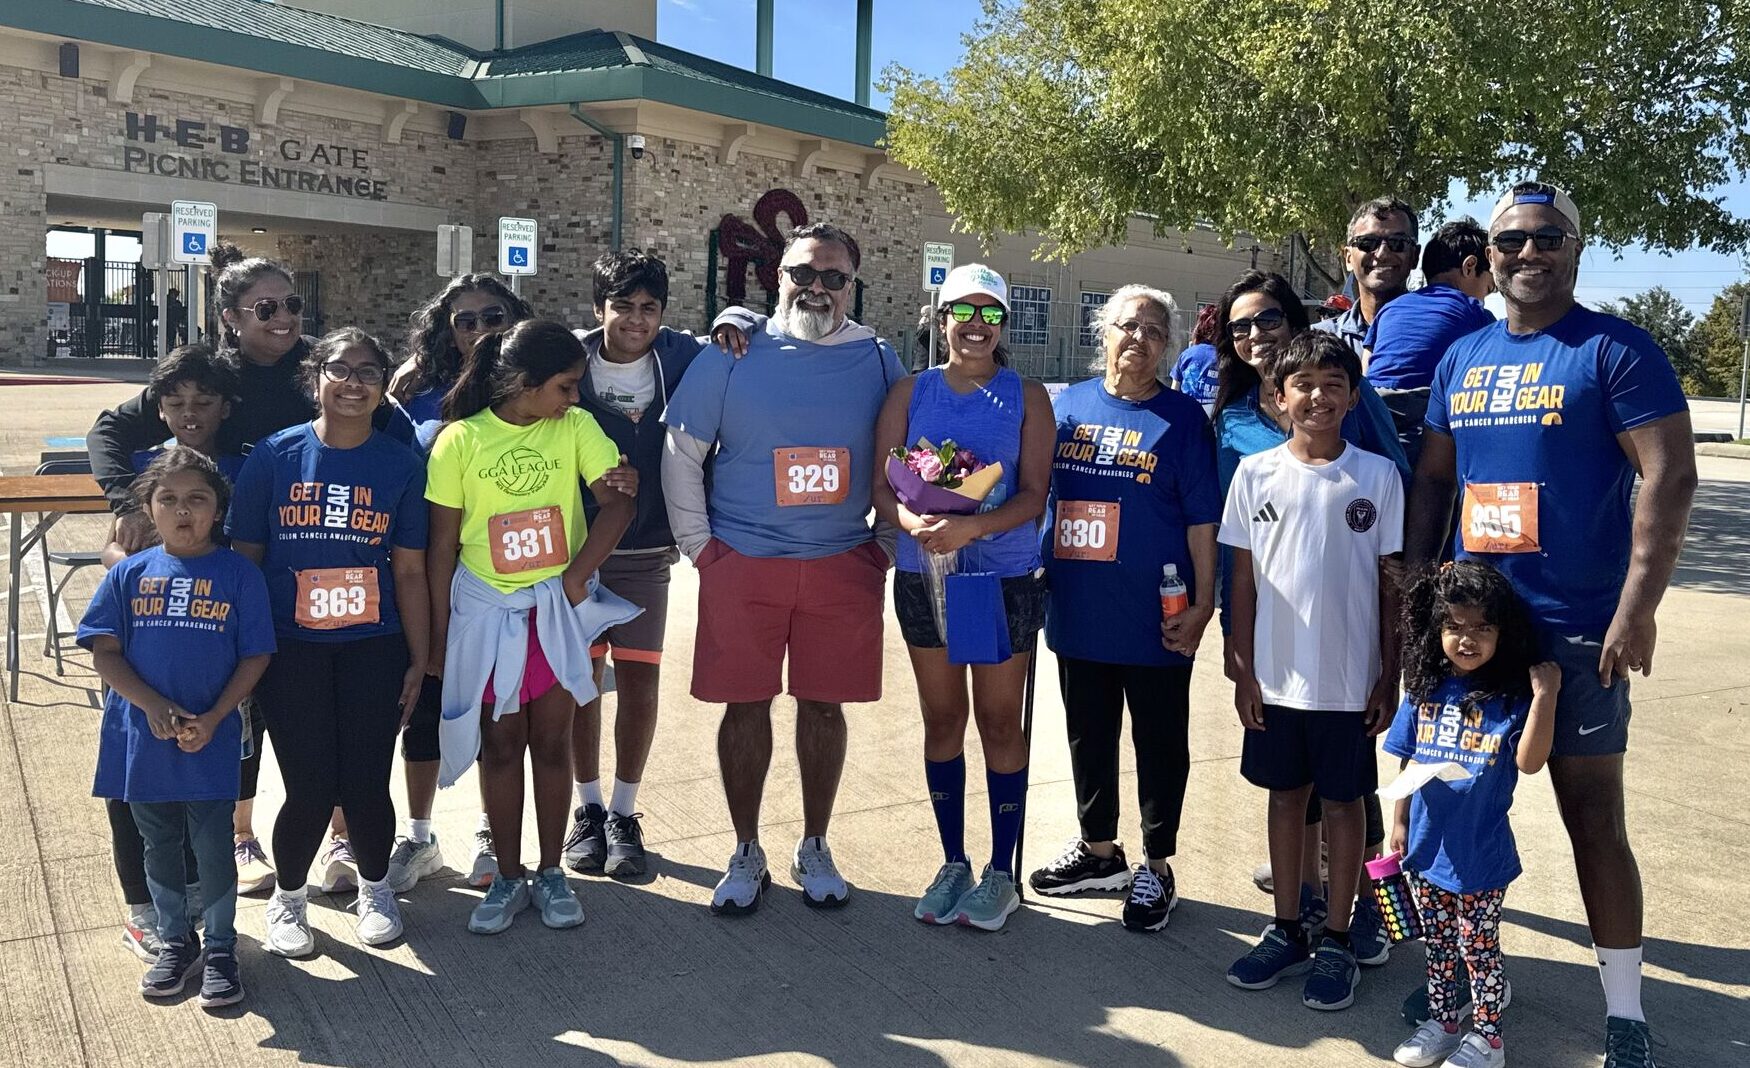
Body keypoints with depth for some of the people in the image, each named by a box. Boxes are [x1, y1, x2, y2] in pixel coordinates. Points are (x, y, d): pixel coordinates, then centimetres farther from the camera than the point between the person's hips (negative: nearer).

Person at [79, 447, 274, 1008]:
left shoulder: (240, 575, -5)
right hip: (142, 740, 3)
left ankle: (221, 949, 23)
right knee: (161, 847, 17)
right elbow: (105, 652, -1)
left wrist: (213, 718, -15)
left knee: (213, 849, 6)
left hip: (211, 742, -2)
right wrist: (154, 706, -14)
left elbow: (255, 656, -5)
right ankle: (174, 941, 35)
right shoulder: (130, 574, 1)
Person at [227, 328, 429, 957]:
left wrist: (418, 662, 2)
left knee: (366, 785, 1)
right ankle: (288, 898, 29)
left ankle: (375, 888, 32)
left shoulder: (402, 465, 0)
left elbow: (410, 572, 2)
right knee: (310, 790, -1)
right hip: (292, 650, -1)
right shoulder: (275, 456, -2)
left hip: (373, 650, 1)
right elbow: (243, 558, 1)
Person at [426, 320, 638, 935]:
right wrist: (440, 634, -2)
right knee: (500, 744, 9)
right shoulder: (461, 439, -7)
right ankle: (508, 878, 21)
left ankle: (551, 873, 22)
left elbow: (618, 503, -9)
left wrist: (576, 578, -15)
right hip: (486, 610, -1)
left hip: (559, 608, 1)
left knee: (551, 741, 8)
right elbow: (443, 544, -3)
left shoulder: (575, 427, -3)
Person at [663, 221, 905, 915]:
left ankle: (814, 849, 26)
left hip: (844, 566, 1)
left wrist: (890, 540, 5)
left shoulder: (877, 360, 4)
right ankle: (746, 854, 21)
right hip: (743, 564, -1)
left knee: (824, 704, 9)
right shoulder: (731, 355, 0)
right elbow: (681, 452, 5)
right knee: (746, 706, 4)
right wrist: (697, 544, 0)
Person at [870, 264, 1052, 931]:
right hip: (922, 578, 2)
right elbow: (882, 486, -2)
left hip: (1006, 580, -2)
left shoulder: (1026, 398, -1)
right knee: (942, 717, 11)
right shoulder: (910, 393, 4)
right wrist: (913, 522, -24)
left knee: (999, 721, 5)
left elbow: (1033, 495, -9)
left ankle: (1000, 872, 18)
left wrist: (970, 527, -25)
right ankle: (953, 864, 25)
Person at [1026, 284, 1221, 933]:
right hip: (1078, 611, 4)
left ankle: (1156, 868, 24)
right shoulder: (1066, 406, 6)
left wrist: (1201, 605, -10)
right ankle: (1098, 850, 35)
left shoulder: (1182, 418, -3)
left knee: (1160, 744, 9)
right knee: (1088, 735, 16)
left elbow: (1202, 520, -5)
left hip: (1155, 618, -4)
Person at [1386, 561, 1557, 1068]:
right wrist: (1400, 823, 9)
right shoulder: (1425, 690, 0)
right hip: (1428, 847, 4)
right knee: (1437, 944, 19)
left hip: (1482, 854, -4)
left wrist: (1545, 696, -30)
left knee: (1478, 949, 8)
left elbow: (1528, 761, -22)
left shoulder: (1511, 696, -12)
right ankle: (1441, 1022, 35)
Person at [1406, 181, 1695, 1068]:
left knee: (1593, 819, 3)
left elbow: (1670, 478, -13)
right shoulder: (1462, 357, 10)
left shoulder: (1617, 351, -7)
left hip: (1579, 628, -5)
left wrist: (1637, 609, -19)